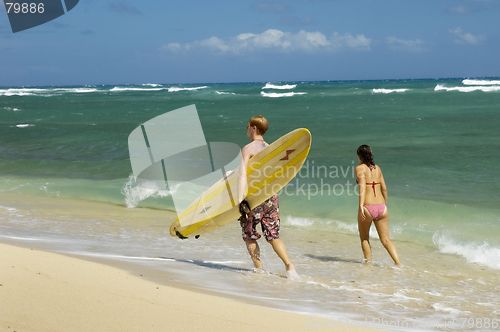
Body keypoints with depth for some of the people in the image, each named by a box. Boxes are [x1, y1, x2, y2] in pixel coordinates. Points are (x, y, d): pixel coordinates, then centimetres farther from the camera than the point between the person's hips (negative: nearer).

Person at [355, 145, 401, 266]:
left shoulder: (360, 168, -2)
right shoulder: (377, 168, 13)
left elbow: (362, 186, -17)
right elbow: (384, 189, 15)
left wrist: (361, 205, -26)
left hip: (367, 208, -4)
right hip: (381, 207, 4)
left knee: (364, 238, 20)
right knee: (385, 240, 8)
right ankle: (398, 263, -7)